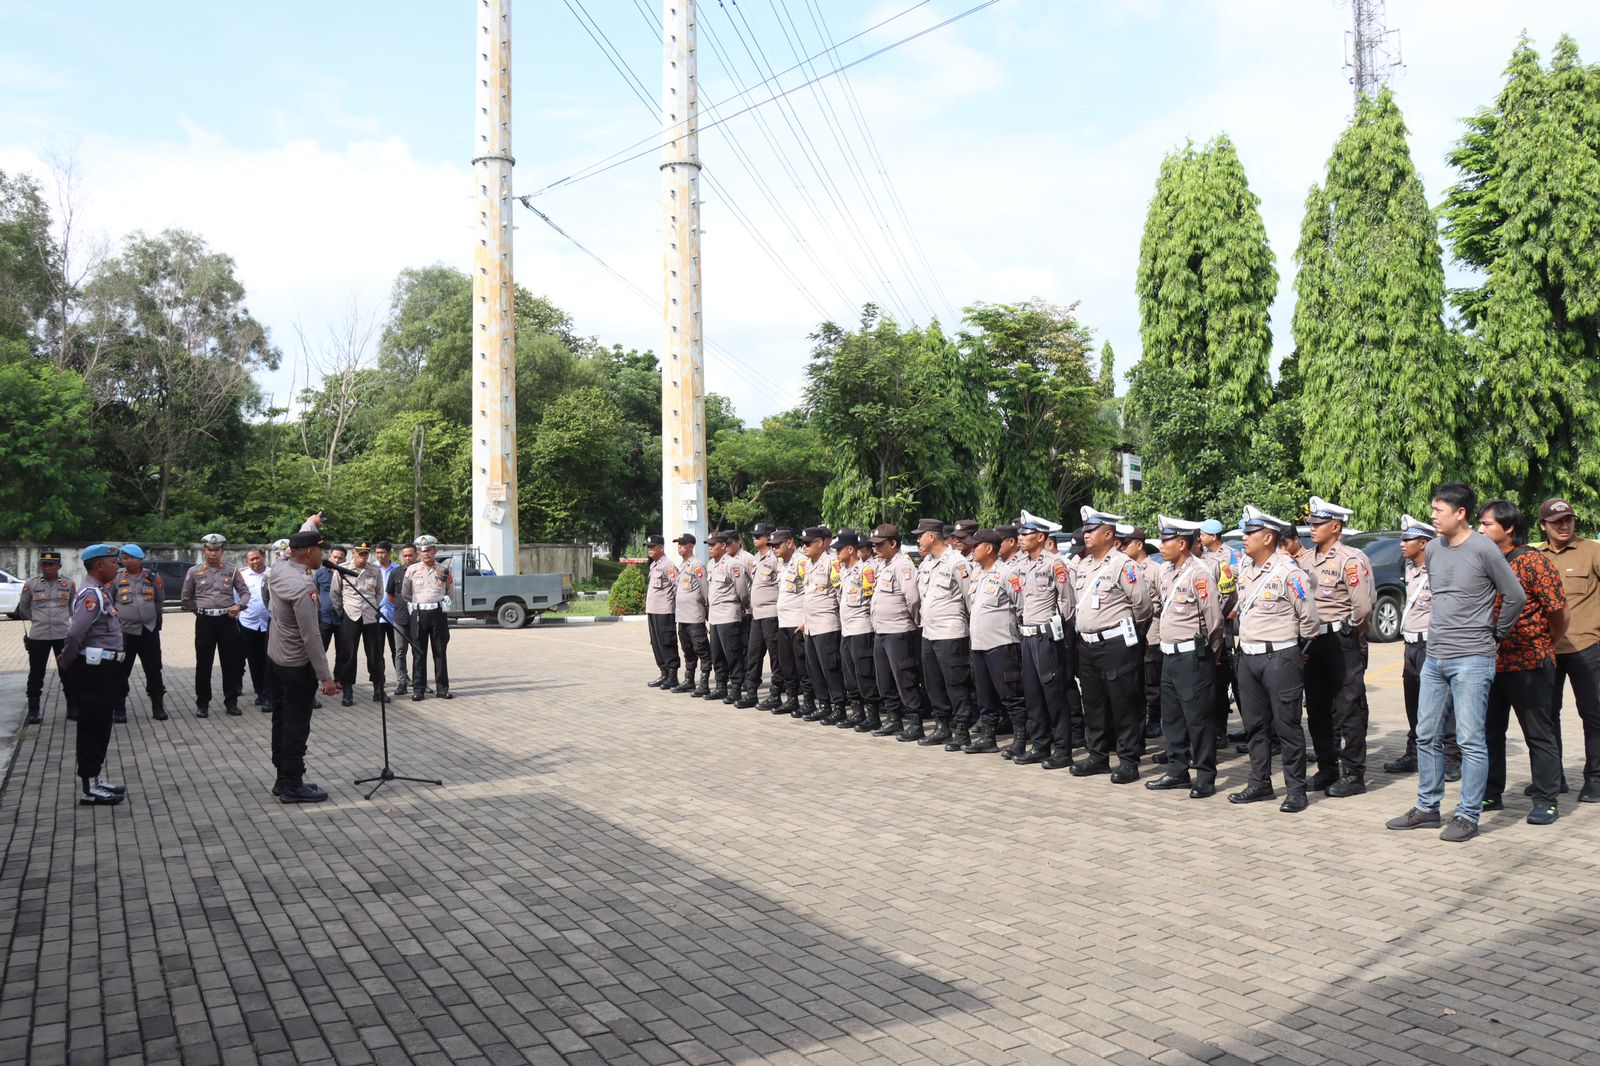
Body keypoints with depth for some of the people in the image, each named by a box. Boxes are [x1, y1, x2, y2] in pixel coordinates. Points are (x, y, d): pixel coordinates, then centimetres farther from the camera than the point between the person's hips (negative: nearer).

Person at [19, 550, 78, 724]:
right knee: (36, 674, 7)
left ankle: (73, 709, 18)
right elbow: (23, 608, 13)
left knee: (68, 672, 8)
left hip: (64, 635, 0)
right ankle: (33, 711, 18)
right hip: (37, 636, 0)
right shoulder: (30, 584, -2)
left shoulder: (69, 584, 0)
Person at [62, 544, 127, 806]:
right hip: (93, 670, -10)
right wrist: (68, 662, -13)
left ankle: (95, 779, 25)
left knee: (101, 726, 16)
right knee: (91, 727, -3)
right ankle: (88, 789, 3)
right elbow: (74, 634, -28)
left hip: (104, 669, 10)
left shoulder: (101, 592, 14)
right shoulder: (91, 594, -18)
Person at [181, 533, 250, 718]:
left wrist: (239, 606, -11)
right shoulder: (194, 571, 3)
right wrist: (201, 611, 6)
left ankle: (231, 702, 13)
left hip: (228, 620, 0)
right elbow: (187, 598, 12)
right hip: (205, 621, 0)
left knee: (230, 662, 4)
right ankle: (202, 704, 12)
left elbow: (245, 592, 6)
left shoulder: (232, 570, 3)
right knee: (203, 663, 4)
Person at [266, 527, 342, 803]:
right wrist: (325, 676, -21)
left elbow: (296, 547, 25)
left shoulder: (279, 568, -1)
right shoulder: (303, 588, -26)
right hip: (297, 664, -10)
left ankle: (283, 779, 25)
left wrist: (310, 524, 42)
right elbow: (311, 637, -25)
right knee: (297, 725, -2)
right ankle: (292, 786, 5)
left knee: (282, 719, 16)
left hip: (276, 656, 10)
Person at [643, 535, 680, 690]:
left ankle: (673, 676, -1)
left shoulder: (667, 565, -12)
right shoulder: (652, 565, 17)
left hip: (664, 611, -9)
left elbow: (678, 586, -17)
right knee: (656, 643, 12)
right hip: (651, 610, 9)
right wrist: (647, 608, 19)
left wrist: (674, 602, -11)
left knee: (667, 643, -6)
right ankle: (664, 674, 20)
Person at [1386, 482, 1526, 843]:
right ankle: (1427, 808, 21)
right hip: (1434, 657, 7)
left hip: (1472, 660, -7)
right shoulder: (1433, 549, 8)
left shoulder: (1483, 549, -11)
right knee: (1427, 736, 11)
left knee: (1470, 740, -2)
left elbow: (1515, 597, -4)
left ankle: (1468, 816, 6)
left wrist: (1496, 634, 5)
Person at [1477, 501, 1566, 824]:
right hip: (1490, 662, 6)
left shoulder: (1534, 562, -11)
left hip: (1529, 666, -6)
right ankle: (1490, 794, 24)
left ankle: (1546, 801, 12)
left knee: (1539, 735, 3)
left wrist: (1544, 645, 3)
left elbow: (1559, 613, -9)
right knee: (1490, 731, 13)